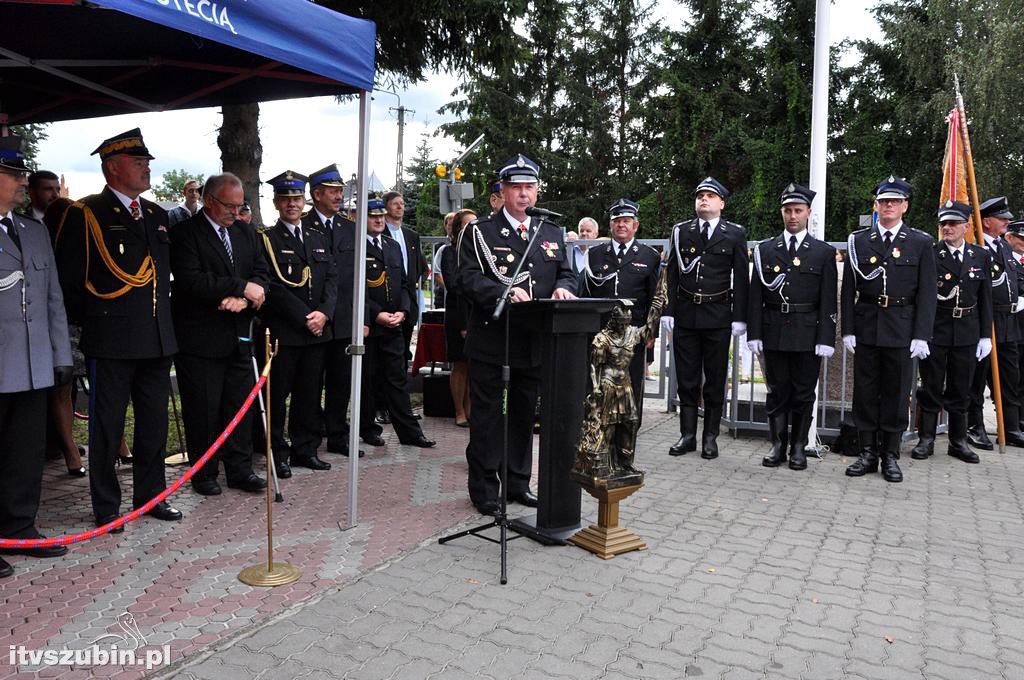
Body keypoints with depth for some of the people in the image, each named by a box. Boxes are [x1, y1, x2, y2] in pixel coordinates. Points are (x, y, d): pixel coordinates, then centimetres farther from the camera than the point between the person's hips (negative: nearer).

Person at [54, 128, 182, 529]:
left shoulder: (157, 215, 13)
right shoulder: (85, 214, -6)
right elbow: (68, 278, -6)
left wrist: (164, 322, 14)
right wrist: (89, 321, -1)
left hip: (157, 341, 6)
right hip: (111, 342, -6)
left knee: (154, 422, 13)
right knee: (106, 426, 5)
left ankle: (150, 495, 27)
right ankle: (106, 507, 18)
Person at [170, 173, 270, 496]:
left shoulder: (246, 234, 13)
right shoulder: (185, 233, -7)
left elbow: (261, 275, 7)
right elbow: (192, 282, -19)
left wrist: (243, 299, -13)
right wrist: (242, 287, -18)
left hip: (238, 336, 6)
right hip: (200, 339, -5)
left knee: (240, 405, 10)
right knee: (203, 409, 4)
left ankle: (240, 470, 21)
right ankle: (204, 474, 18)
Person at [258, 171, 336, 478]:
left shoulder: (319, 238, 15)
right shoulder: (266, 239, -2)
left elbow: (331, 279, 9)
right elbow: (273, 286, -10)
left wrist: (323, 313, -7)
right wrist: (305, 317, -14)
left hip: (318, 330, 5)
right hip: (282, 332, -5)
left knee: (309, 394, 10)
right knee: (277, 395, 1)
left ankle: (305, 449, 20)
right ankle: (278, 454, 12)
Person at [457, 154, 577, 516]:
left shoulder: (552, 234, 14)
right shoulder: (479, 232, -2)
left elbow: (567, 273, 11)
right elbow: (469, 280, -12)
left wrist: (563, 288, -13)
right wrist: (505, 292, -28)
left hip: (534, 340, 5)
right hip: (490, 340, -5)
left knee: (524, 414, 15)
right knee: (486, 415, 4)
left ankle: (517, 482, 29)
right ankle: (484, 488, 15)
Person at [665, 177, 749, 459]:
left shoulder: (735, 234, 4)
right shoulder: (681, 231, 9)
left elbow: (741, 278, 2)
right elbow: (672, 274, 8)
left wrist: (739, 317, -3)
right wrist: (670, 312, 2)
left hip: (718, 317, -1)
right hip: (685, 316, 2)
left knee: (715, 380, 5)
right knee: (686, 379, 6)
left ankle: (710, 437, 14)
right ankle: (687, 435, 15)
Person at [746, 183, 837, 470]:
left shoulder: (824, 252, 4)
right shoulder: (764, 250, 8)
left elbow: (828, 301, 0)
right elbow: (756, 296, 5)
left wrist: (826, 339, -8)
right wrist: (754, 334, -2)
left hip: (807, 335, -1)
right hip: (774, 333, 1)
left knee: (804, 393, 6)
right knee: (777, 392, 7)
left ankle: (798, 447, 17)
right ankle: (778, 445, 16)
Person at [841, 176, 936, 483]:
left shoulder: (921, 243, 4)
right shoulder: (858, 241, 6)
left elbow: (927, 293, 0)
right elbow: (849, 290, 5)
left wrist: (921, 336, -8)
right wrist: (848, 330, -2)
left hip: (901, 330, -1)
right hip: (866, 328, 1)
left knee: (896, 393, 5)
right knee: (865, 392, 6)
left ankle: (891, 456, 16)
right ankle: (867, 453, 16)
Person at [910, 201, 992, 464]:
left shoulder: (981, 256, 6)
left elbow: (985, 299, 8)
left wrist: (985, 335, 5)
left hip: (967, 332, 3)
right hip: (934, 331, -3)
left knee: (960, 390, 11)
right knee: (931, 388, 5)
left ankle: (958, 442, 22)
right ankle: (926, 440, 16)